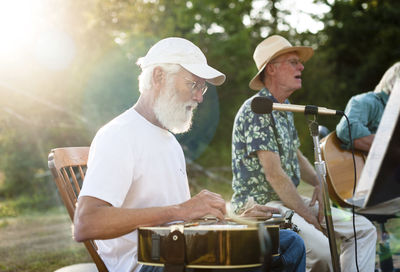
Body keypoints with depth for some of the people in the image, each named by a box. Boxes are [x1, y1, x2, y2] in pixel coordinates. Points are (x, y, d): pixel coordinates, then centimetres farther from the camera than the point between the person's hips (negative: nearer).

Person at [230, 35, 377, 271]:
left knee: (364, 229, 4)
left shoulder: (285, 110, 14)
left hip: (287, 200, 10)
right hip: (259, 205, -10)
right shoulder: (256, 110, -17)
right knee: (323, 250, -30)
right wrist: (308, 216, -16)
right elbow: (275, 175, -21)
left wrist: (318, 183, 2)